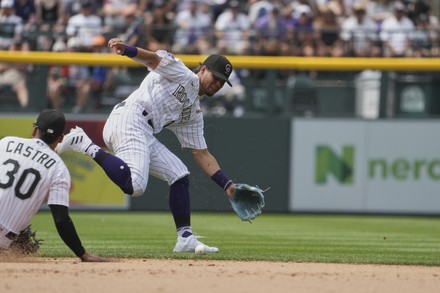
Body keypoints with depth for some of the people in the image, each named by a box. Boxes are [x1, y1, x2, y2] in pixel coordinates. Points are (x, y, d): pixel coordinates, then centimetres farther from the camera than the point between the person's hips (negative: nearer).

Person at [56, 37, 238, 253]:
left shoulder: (194, 113, 29)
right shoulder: (184, 75, 7)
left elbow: (201, 154, 29)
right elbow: (153, 59, -10)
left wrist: (227, 183, 20)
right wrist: (126, 50, -31)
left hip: (145, 137, 10)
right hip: (129, 120, -10)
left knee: (179, 175, 12)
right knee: (134, 185, -29)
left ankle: (185, 239, 14)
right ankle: (85, 145, -16)